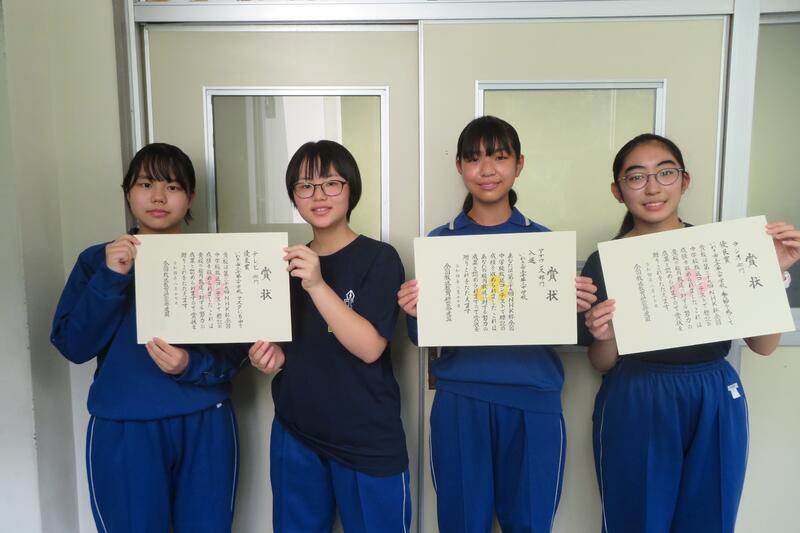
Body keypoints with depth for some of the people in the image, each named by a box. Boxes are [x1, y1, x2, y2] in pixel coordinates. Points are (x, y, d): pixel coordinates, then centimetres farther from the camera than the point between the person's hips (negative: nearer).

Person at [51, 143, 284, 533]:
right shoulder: (98, 260, 3)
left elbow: (235, 351, -2)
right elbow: (72, 345, -7)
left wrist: (191, 366, -22)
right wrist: (111, 278, -18)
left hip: (206, 427, 1)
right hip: (124, 431, 0)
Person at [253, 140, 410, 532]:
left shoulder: (379, 257, -10)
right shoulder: (289, 261, 6)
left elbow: (369, 347, -20)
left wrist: (318, 285, -29)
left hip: (367, 441, -4)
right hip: (294, 434, 5)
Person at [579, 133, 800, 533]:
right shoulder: (603, 262, -5)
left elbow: (763, 345, 0)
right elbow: (602, 363, 0)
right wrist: (605, 337, -21)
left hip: (715, 406, 2)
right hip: (635, 410, -1)